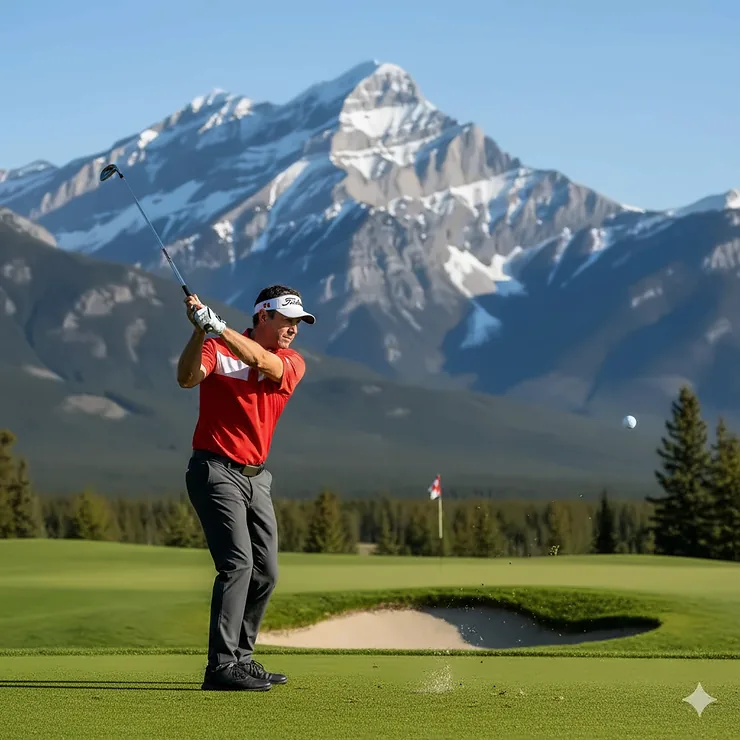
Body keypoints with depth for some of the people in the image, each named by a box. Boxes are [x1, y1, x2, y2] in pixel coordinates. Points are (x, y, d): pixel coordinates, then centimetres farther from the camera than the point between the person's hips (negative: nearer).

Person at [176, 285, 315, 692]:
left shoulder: (293, 362, 4)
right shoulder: (216, 348, -5)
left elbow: (264, 362, -18)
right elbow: (187, 378, -23)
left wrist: (217, 326, -29)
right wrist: (201, 332, -36)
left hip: (256, 476, 7)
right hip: (216, 470, -7)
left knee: (265, 573, 10)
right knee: (238, 562, -18)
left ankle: (241, 658, 23)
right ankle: (221, 667, -20)